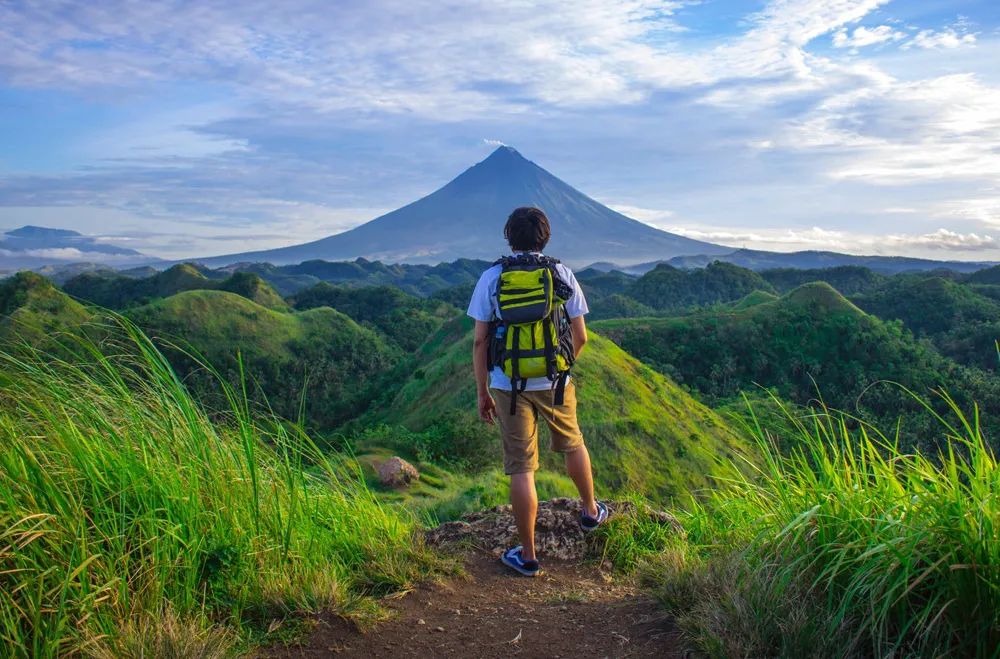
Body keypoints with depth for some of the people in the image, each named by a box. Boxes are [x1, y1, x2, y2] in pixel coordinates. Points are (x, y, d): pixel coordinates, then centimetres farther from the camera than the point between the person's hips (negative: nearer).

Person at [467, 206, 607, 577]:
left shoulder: (491, 278, -4)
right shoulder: (562, 274, -1)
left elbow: (480, 341, -5)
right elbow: (580, 337, 2)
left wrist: (483, 392, 4)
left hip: (508, 384, -1)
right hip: (555, 382, 1)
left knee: (521, 469, 4)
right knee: (572, 445, 26)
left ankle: (527, 556, 13)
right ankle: (591, 512, 46)